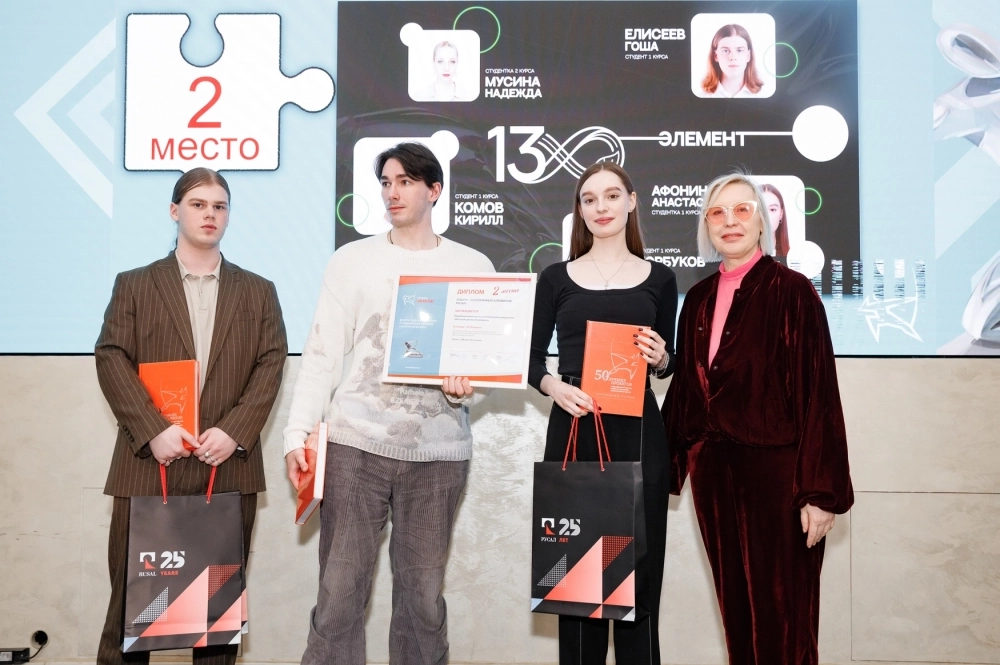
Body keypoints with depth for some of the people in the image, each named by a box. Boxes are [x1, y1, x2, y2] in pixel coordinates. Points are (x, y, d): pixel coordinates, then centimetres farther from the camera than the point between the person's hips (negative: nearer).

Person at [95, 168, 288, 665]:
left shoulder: (258, 292, 14)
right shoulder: (134, 285, 10)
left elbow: (271, 364, 3)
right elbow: (111, 358, -1)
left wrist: (234, 431, -11)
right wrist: (153, 429, -14)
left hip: (229, 466, 1)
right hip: (150, 462, -1)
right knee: (133, 590, 3)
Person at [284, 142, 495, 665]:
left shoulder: (473, 267, 8)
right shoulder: (352, 260, 7)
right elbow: (322, 354, 4)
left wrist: (468, 386, -14)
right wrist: (297, 433, -5)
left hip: (438, 448, 1)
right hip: (356, 442, 0)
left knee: (423, 594, 8)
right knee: (340, 591, 1)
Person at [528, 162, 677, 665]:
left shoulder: (658, 279, 9)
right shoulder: (556, 277, 7)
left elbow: (667, 365, 15)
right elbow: (531, 359, 8)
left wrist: (659, 357, -8)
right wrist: (554, 386, -12)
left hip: (637, 432, 0)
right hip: (572, 430, 0)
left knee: (638, 566, 0)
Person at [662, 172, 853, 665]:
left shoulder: (791, 290, -8)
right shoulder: (698, 299, 9)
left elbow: (819, 393, -12)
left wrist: (820, 491, -16)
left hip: (775, 470, -5)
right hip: (713, 470, 6)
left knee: (781, 615, 3)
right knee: (735, 606, 14)